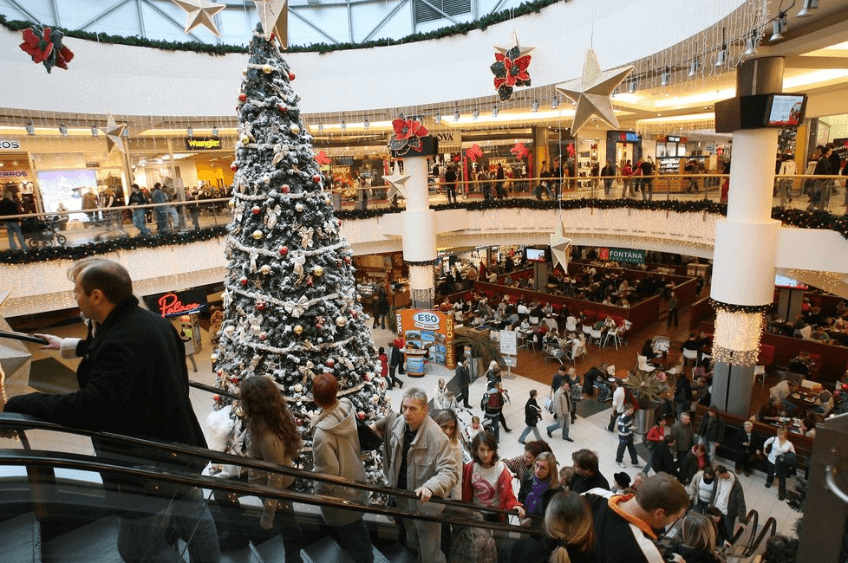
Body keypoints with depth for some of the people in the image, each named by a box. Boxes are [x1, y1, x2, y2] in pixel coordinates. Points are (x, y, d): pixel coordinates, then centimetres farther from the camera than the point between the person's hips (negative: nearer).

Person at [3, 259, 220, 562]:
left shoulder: (120, 342, -29)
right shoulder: (153, 321, 3)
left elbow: (92, 406, -39)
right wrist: (69, 346, 33)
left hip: (149, 464, -9)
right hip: (180, 445, 10)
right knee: (194, 517, 26)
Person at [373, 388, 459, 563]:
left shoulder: (436, 436, -32)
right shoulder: (397, 423, -10)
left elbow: (450, 471, -34)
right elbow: (386, 421, 16)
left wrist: (430, 487, -48)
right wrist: (374, 428, 0)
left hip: (425, 503, -7)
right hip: (402, 497, 7)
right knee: (412, 541, 34)